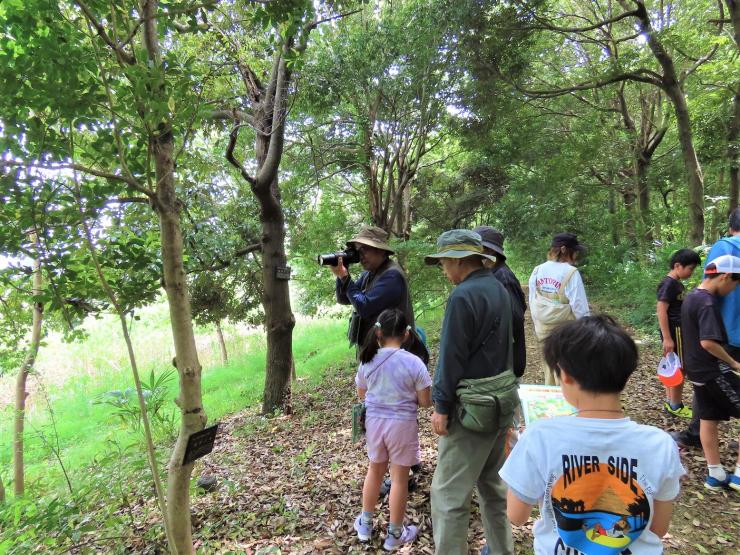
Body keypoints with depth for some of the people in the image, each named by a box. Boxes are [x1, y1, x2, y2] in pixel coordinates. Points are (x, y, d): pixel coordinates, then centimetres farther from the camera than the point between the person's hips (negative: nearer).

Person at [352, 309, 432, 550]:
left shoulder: (368, 361, -6)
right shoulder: (414, 363, -17)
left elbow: (361, 394, 8)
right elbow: (425, 402, -11)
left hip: (374, 421, 4)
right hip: (401, 424, -3)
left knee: (374, 470, 23)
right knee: (399, 478, 12)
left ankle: (365, 523, 38)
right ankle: (395, 534, 27)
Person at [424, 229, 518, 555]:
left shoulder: (463, 296, -19)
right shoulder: (499, 289, 9)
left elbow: (451, 357, -19)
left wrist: (441, 406, -12)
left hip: (473, 406, -9)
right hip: (503, 397, 10)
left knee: (449, 492, 1)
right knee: (492, 482, 22)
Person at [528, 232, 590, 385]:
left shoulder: (537, 271, -1)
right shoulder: (571, 272, -17)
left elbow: (533, 303, 5)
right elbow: (579, 307, -15)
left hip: (544, 330, 5)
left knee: (550, 372, 20)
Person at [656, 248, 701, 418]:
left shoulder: (677, 284, 11)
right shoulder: (668, 284, -17)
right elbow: (661, 310, -22)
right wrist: (667, 338, -23)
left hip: (678, 330, 9)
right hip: (673, 331, -9)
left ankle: (670, 401, 26)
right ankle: (676, 406, 12)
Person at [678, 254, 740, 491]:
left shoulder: (691, 297, 10)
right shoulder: (708, 303, -20)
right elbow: (708, 342, -27)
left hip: (697, 369, 9)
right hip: (712, 370, -9)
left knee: (708, 420, 13)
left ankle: (716, 475, 22)